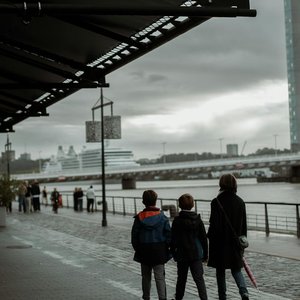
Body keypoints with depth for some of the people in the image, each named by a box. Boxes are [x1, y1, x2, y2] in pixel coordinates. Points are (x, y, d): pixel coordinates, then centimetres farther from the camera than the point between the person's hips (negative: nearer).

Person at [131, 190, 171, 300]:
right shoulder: (162, 217, -7)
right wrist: (167, 248, 7)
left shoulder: (139, 217, -6)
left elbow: (134, 236, -2)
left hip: (144, 252, 1)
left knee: (146, 276, 16)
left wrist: (137, 249, 10)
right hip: (159, 251, -1)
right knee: (160, 277, 1)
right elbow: (168, 234, -6)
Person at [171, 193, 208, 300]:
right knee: (199, 278, 0)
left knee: (181, 279, 15)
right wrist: (205, 254, 10)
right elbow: (204, 238, 2)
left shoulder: (177, 220, -9)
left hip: (182, 254, -1)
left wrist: (173, 252, 6)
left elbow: (173, 239, -7)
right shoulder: (198, 219, -2)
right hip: (196, 254, 1)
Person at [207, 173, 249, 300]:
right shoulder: (240, 202, 0)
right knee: (236, 270, 14)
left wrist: (209, 238, -3)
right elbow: (244, 225, 6)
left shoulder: (216, 202, -14)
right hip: (235, 243, 4)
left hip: (220, 244, -4)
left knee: (220, 272, 12)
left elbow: (214, 225, -15)